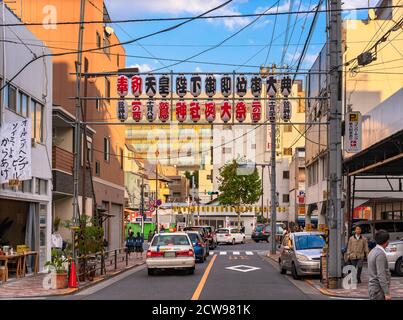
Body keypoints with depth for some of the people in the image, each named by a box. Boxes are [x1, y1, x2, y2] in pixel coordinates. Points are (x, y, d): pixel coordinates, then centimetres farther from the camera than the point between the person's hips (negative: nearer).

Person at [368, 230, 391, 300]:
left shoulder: (373, 251, 11)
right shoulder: (380, 254, -18)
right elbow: (381, 275, -23)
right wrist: (387, 293, -22)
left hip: (373, 287, 10)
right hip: (378, 290, -10)